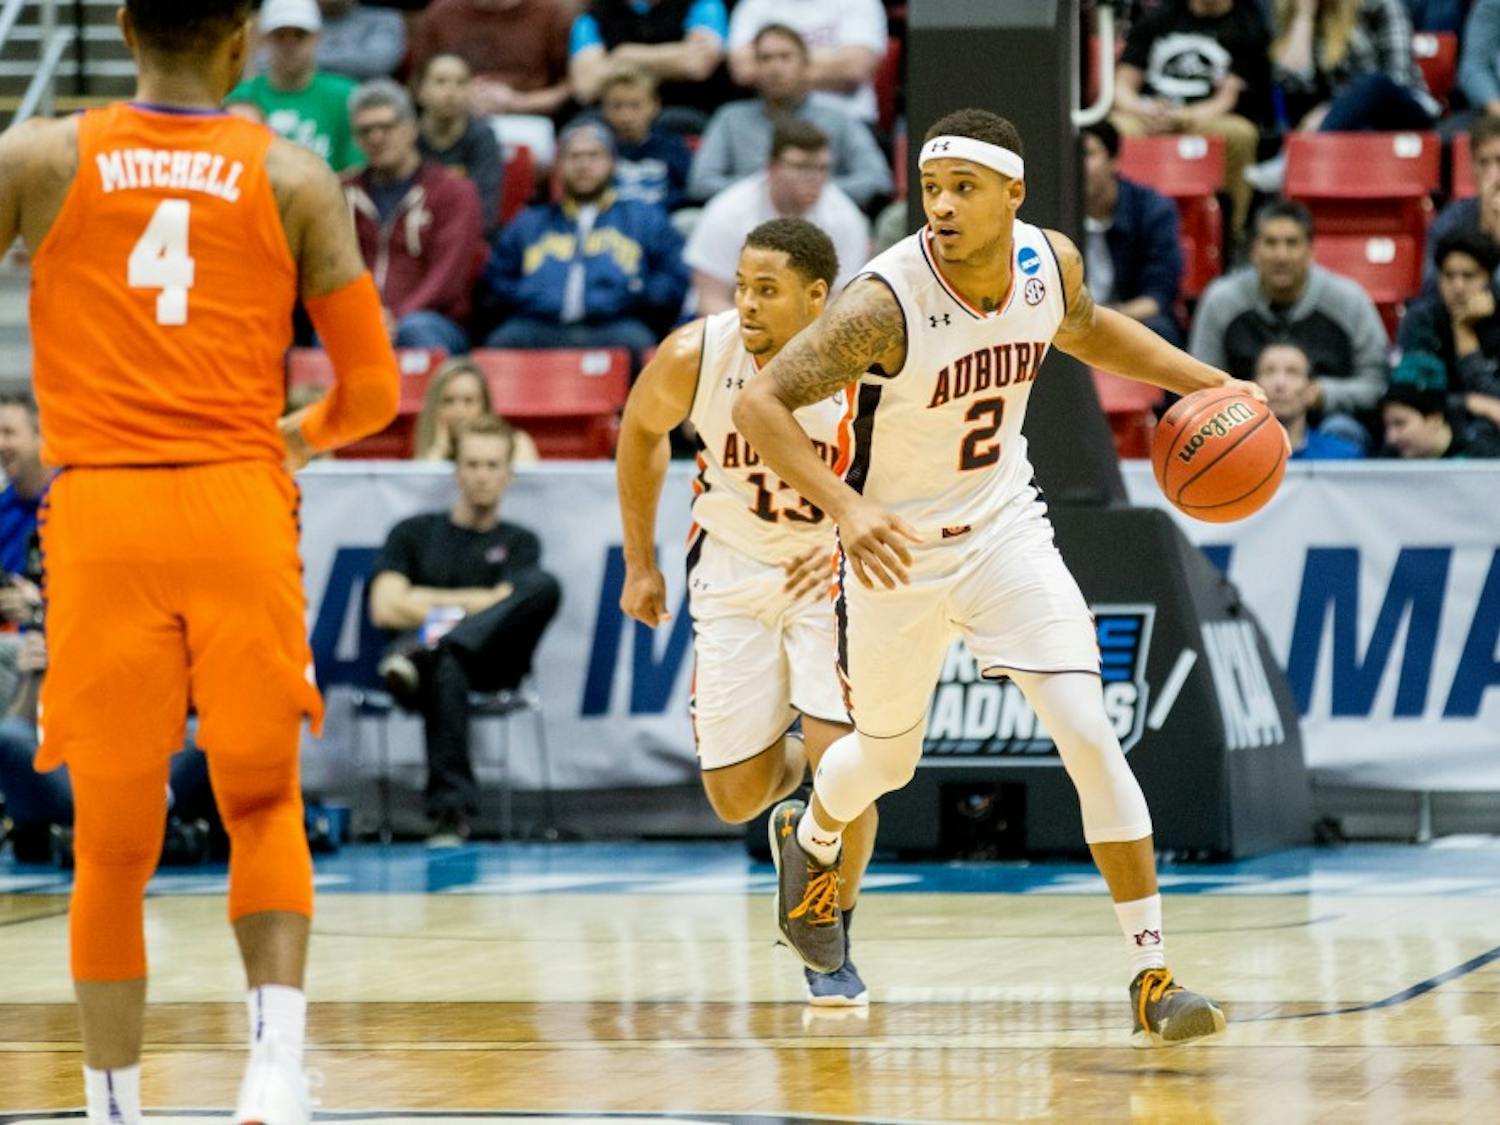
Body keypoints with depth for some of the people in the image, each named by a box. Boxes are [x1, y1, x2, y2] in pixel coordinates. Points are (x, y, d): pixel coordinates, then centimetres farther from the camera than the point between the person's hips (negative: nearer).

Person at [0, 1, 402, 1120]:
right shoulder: (292, 178, 5)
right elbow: (374, 388, 7)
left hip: (99, 513, 0)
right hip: (240, 508, 0)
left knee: (113, 844, 7)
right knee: (265, 803, 11)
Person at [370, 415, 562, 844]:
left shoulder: (519, 543, 22)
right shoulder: (413, 534, 21)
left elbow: (504, 608, 3)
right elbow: (386, 608, 6)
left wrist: (427, 601, 3)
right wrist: (462, 608, 2)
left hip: (492, 663, 1)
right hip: (428, 658, -1)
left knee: (544, 585, -30)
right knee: (446, 671, -43)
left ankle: (423, 653, -46)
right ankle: (450, 810, -53)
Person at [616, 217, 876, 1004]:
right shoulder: (694, 356, -20)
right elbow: (641, 431, 2)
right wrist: (640, 564, 7)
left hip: (838, 575, -2)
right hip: (734, 570, 2)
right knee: (736, 799, 3)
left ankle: (831, 947, 2)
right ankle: (781, 759, 42)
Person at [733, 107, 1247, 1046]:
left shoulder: (1052, 263, -12)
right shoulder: (887, 302, -29)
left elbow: (1087, 331, 13)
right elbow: (760, 404, -28)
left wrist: (1207, 381, 3)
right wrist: (846, 510, -41)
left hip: (1004, 528, 3)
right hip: (897, 547, -3)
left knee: (1090, 737, -13)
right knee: (887, 759, 18)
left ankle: (1153, 976, -8)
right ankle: (809, 839, 55)